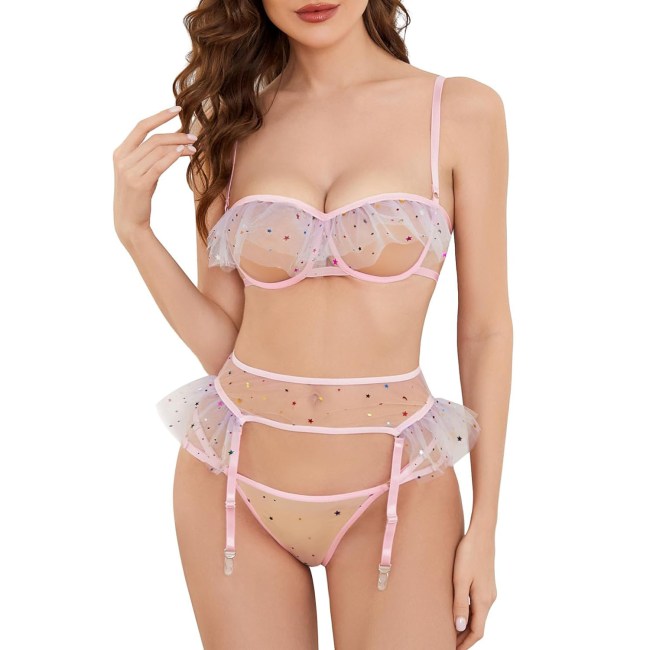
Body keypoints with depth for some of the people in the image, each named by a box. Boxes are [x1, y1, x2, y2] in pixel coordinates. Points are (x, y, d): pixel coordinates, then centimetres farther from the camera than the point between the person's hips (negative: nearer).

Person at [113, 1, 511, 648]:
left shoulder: (464, 110, -6)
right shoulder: (230, 124, 1)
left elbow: (485, 331, -2)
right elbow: (220, 342, 3)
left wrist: (484, 527, -1)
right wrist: (133, 228, -10)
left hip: (393, 497, -1)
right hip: (231, 486, 2)